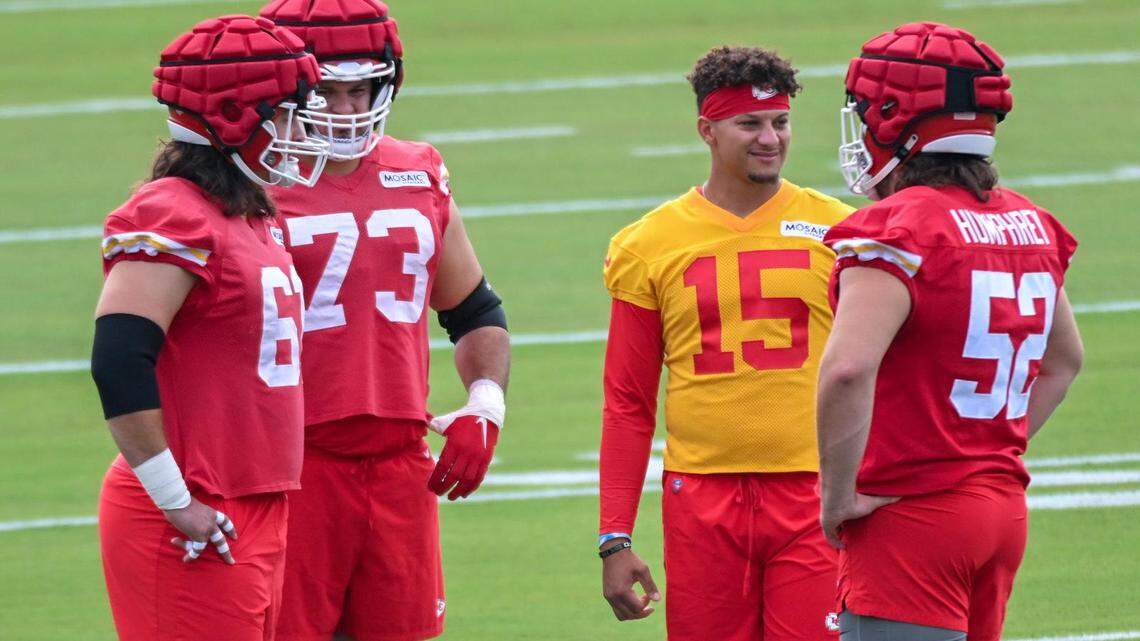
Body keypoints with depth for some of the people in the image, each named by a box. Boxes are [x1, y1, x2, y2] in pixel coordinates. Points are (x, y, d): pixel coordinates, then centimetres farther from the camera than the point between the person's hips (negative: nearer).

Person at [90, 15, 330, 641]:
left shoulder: (255, 223, 16)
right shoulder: (172, 222, -14)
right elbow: (119, 367, -22)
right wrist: (177, 503, -19)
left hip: (256, 516, 9)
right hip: (198, 530, -9)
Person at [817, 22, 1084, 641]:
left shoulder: (896, 232, -16)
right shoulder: (1028, 224, 11)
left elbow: (848, 369, -29)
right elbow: (1064, 360, 26)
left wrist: (839, 495, -18)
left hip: (912, 519, -8)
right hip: (1004, 508, 8)